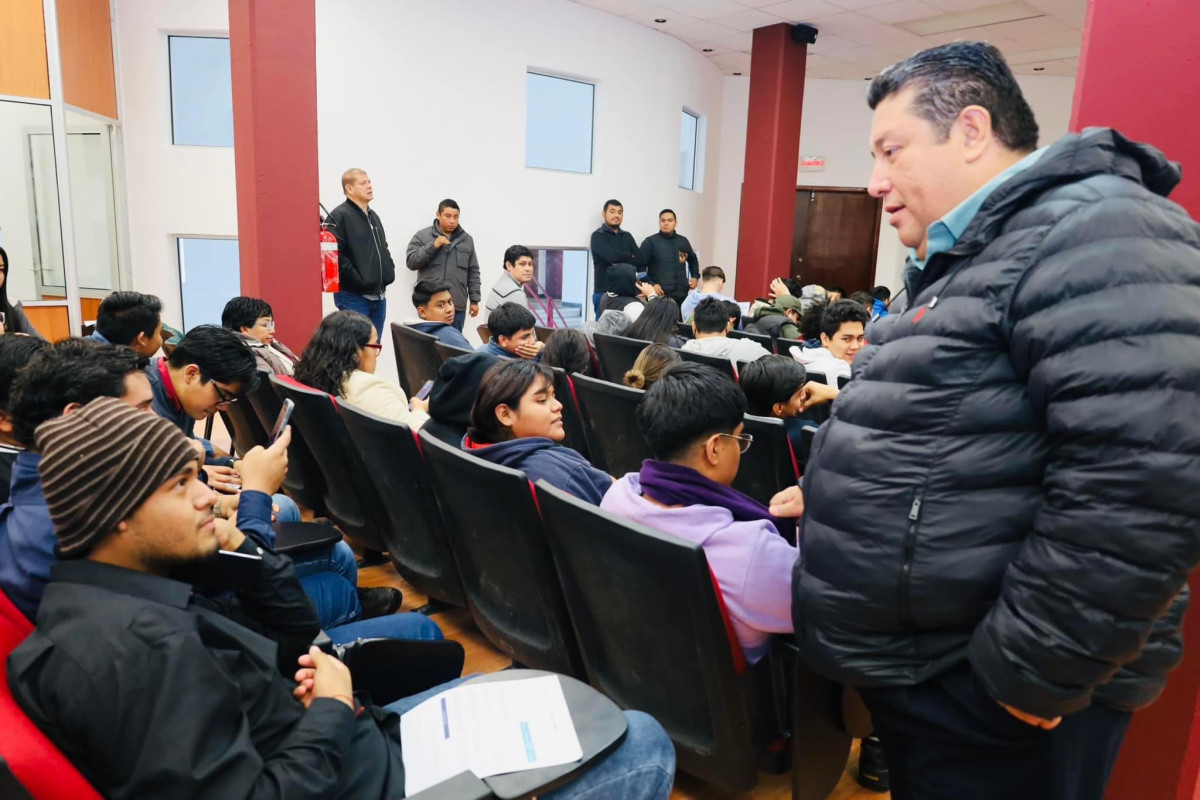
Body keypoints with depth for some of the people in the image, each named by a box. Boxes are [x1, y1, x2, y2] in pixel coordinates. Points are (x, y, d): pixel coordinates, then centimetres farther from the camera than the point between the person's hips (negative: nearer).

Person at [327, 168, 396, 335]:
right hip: (353, 297, -8)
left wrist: (389, 270, 11)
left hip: (378, 296, 8)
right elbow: (336, 255, -19)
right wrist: (357, 280, -20)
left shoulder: (373, 216, 19)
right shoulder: (339, 216, -9)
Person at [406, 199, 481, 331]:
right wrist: (433, 245, -12)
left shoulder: (467, 240, 12)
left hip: (457, 305, 2)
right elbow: (411, 262, -4)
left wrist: (474, 300, 8)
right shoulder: (422, 236, 4)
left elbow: (473, 272, 12)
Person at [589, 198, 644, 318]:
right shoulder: (598, 235, -1)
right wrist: (630, 256, 0)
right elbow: (611, 256, -18)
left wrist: (621, 264, -13)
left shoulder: (627, 236, 16)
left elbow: (641, 260, 3)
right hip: (605, 293, -5)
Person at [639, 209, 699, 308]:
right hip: (659, 295, -5)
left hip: (681, 294, 5)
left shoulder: (683, 241, 13)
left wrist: (695, 277, 17)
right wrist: (650, 284, -15)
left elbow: (693, 259, 30)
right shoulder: (650, 242, -2)